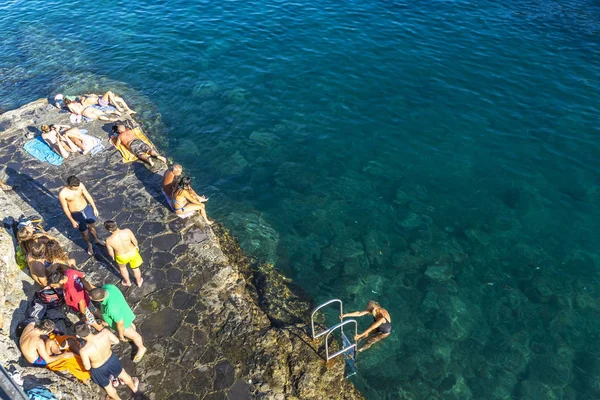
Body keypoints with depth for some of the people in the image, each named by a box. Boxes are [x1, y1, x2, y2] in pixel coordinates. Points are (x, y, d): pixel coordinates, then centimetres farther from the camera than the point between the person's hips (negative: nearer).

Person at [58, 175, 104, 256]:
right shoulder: (62, 194, -27)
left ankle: (96, 239, 54)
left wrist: (94, 208, 3)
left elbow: (88, 196, -3)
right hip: (76, 214, -3)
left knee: (92, 226, 24)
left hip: (87, 208, 3)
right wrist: (72, 221, -10)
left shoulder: (80, 185, -19)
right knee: (85, 232, 11)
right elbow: (65, 208, -15)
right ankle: (89, 245, 42)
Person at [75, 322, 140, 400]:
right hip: (111, 359, 2)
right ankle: (134, 388, 63)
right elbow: (116, 341, -12)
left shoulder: (84, 350, -37)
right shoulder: (105, 332, -32)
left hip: (100, 370, -2)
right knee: (123, 374, 35)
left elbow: (87, 367, -18)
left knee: (108, 386, 32)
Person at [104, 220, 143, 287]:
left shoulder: (109, 240, -29)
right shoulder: (127, 231, -29)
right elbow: (135, 241, -12)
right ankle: (139, 282, 52)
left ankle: (128, 282, 57)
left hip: (122, 257, 0)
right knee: (135, 268, 28)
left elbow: (111, 252, -12)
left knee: (122, 267, 34)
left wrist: (113, 257, 11)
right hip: (132, 252, 1)